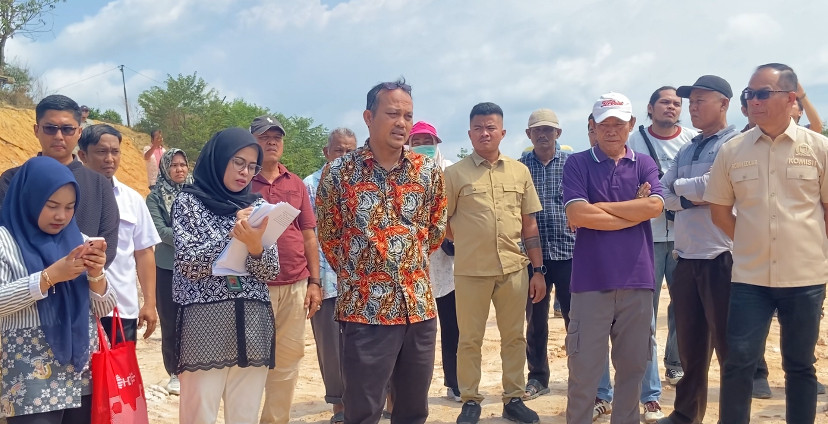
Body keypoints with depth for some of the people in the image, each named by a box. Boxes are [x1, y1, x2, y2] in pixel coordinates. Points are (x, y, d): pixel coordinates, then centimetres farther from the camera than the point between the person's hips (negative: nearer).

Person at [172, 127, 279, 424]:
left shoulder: (257, 206, 11)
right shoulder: (189, 202, 2)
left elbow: (270, 271, 3)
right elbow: (188, 265, -8)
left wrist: (255, 246, -17)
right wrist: (233, 235, -16)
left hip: (252, 325, 3)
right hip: (204, 325, -3)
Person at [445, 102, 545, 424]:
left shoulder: (520, 171, 8)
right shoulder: (455, 173, -1)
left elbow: (529, 224, 10)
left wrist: (538, 269, 8)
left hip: (514, 269, 3)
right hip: (471, 271, -2)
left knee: (514, 337, 10)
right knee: (470, 339, 6)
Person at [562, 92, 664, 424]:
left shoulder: (645, 165, 10)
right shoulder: (577, 164, 2)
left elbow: (655, 206, -8)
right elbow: (577, 215, -13)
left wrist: (599, 207, -9)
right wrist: (635, 211, -6)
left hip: (637, 279, 3)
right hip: (592, 280, -3)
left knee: (633, 365, 12)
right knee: (584, 367, 2)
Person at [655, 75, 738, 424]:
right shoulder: (686, 151, 16)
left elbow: (712, 186, -19)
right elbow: (662, 195, 8)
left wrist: (678, 186, -2)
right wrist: (692, 198, -11)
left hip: (721, 257, -7)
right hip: (686, 257, 7)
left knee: (728, 346, 2)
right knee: (690, 346, 15)